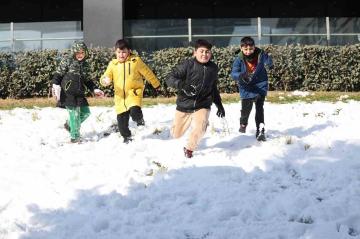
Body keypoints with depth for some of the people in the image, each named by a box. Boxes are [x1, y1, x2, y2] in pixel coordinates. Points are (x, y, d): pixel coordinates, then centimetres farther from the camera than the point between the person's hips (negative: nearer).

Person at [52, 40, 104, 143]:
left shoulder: (85, 64, 13)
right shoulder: (67, 61, -5)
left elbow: (87, 80, 22)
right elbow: (58, 75, -5)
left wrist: (95, 89, 16)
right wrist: (55, 86, -18)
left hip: (79, 93, 7)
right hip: (68, 93, -7)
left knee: (85, 112, 10)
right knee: (74, 114, -7)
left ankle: (69, 125, 33)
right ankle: (75, 137, 5)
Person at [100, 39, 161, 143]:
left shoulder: (136, 61, -2)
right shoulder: (113, 64, 6)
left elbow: (147, 73, 6)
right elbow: (107, 75, 5)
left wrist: (156, 84, 14)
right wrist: (105, 80, -21)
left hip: (134, 93, -3)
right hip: (120, 96, 3)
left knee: (135, 112, -28)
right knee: (121, 120, 5)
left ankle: (140, 119, 9)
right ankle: (127, 137, 30)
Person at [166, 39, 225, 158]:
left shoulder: (213, 68, 1)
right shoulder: (187, 65, -14)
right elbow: (170, 79, -18)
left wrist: (219, 106, 19)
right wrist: (182, 85, -37)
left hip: (202, 106, 1)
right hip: (184, 105, -1)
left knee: (199, 130, -24)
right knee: (176, 134, 11)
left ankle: (189, 148, 9)